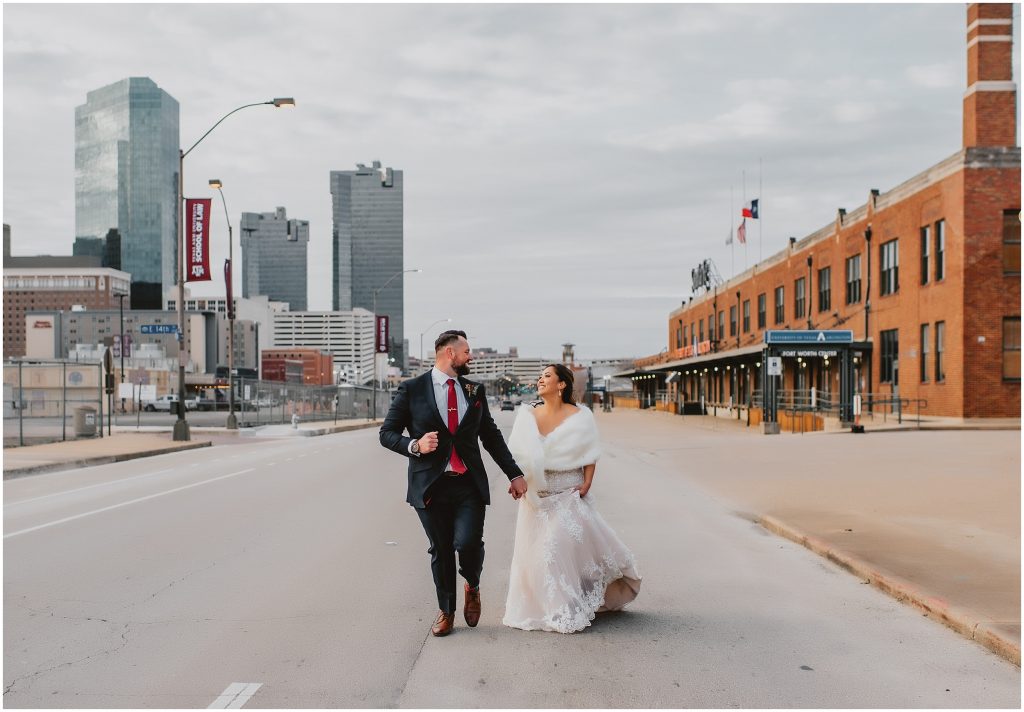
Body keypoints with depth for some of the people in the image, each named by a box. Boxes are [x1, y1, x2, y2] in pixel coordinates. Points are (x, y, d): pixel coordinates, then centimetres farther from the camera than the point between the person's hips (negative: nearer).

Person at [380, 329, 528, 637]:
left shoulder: (475, 390, 11)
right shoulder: (412, 390, 0)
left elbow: (491, 436, 17)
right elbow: (387, 433, 2)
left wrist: (514, 474, 13)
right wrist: (415, 445, -18)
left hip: (469, 485, 1)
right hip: (430, 485, -1)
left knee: (468, 542, -16)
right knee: (440, 551, 7)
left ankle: (472, 587, 18)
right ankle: (446, 610, 30)